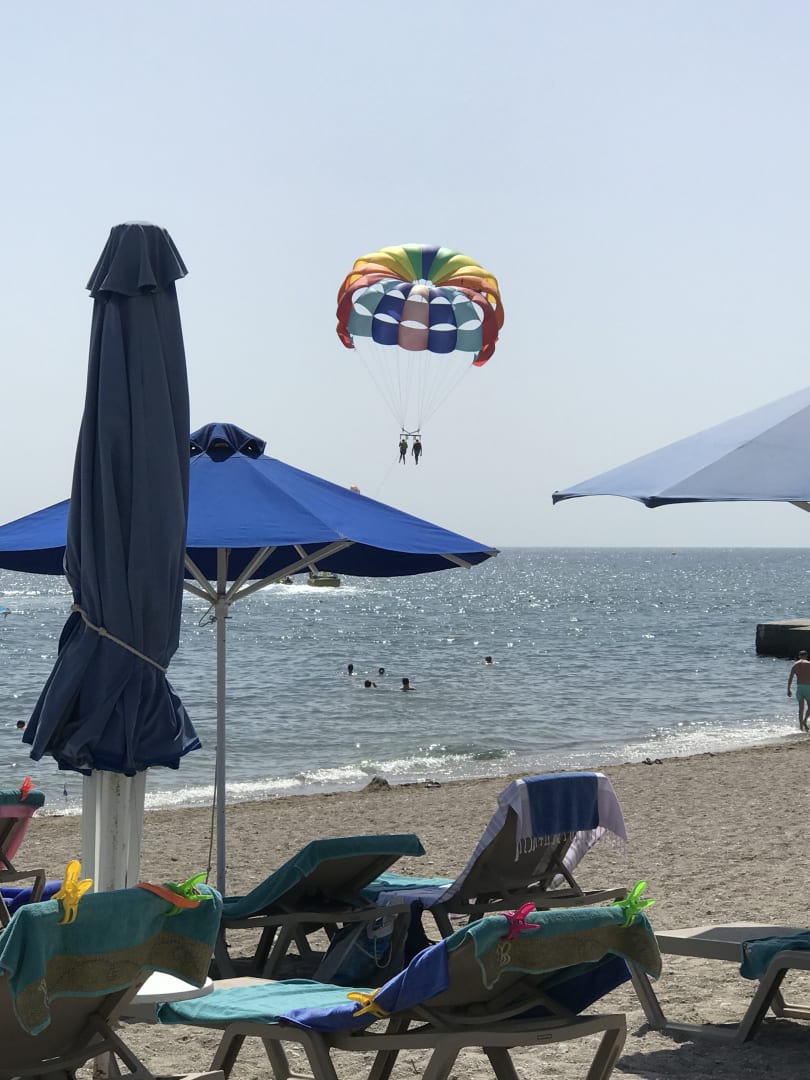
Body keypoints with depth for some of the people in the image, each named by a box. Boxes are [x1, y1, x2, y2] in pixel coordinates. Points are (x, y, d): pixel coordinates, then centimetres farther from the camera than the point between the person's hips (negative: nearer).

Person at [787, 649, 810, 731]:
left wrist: (788, 690, 3)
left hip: (799, 687, 3)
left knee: (801, 708, 11)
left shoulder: (795, 665, 8)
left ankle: (801, 726, 8)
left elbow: (790, 678, 2)